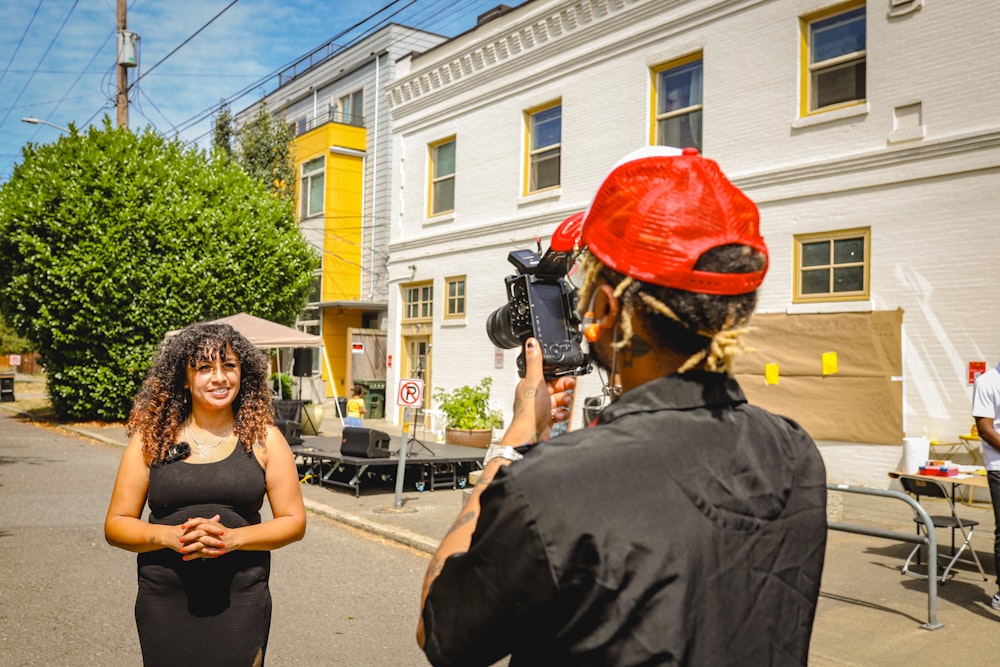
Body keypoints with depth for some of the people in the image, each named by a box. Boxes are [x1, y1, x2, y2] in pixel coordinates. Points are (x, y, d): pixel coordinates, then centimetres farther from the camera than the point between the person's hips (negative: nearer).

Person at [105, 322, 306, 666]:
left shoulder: (264, 438, -2)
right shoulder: (151, 438, 0)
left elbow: (294, 521, -1)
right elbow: (116, 525, 2)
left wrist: (232, 538, -17)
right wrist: (170, 536, -17)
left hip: (241, 599, 0)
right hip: (165, 602, 1)